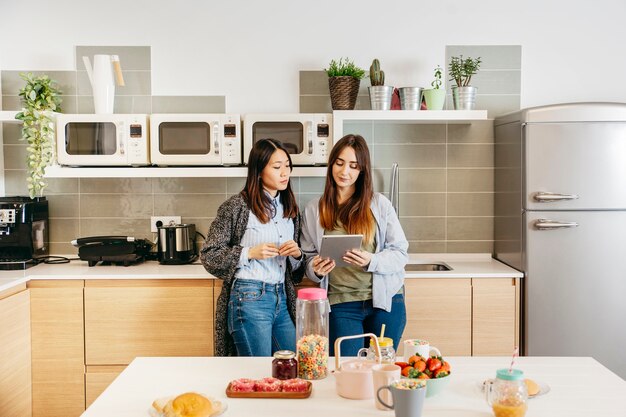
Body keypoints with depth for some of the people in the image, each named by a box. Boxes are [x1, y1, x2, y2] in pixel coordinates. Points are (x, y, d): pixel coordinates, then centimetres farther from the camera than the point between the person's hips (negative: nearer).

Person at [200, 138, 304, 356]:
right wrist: (249, 253, -17)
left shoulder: (290, 208, 12)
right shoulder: (236, 206, -7)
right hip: (249, 299, -6)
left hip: (282, 299, 6)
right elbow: (209, 255, -5)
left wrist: (296, 255, -4)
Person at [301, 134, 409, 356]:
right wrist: (316, 269, -13)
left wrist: (371, 261, -19)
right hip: (341, 305, 0)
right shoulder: (313, 210, 5)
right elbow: (308, 257, 9)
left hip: (385, 300, 0)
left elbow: (400, 252, -1)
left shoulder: (379, 204, 1)